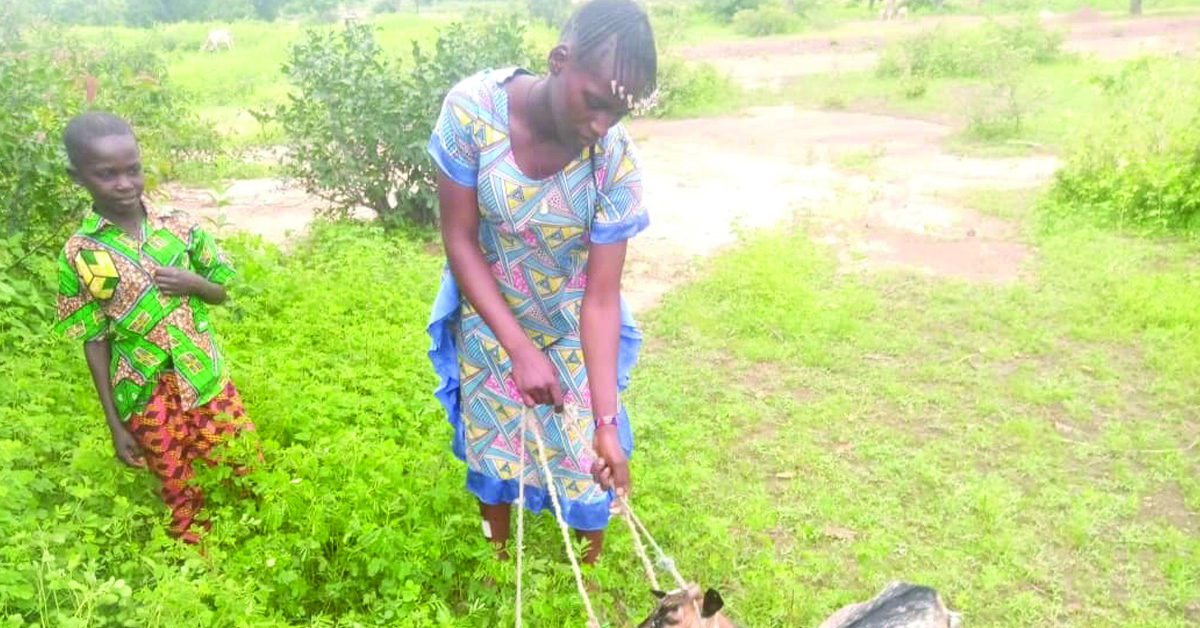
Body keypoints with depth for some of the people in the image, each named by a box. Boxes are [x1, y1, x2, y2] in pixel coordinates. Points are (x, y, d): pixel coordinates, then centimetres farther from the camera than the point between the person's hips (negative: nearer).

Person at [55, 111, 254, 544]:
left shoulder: (179, 227, -4)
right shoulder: (80, 255, -10)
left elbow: (220, 293, 7)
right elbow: (94, 341, -5)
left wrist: (194, 283, -17)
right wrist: (115, 423, -4)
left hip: (209, 379, 2)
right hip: (148, 399, -2)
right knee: (185, 503, 12)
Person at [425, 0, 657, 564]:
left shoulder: (616, 160, -26)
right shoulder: (473, 108, -27)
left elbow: (601, 299, -23)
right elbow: (459, 238, -20)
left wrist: (607, 423, -26)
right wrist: (521, 350, -24)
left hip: (572, 332, 0)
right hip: (489, 322, 1)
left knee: (586, 459, 8)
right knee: (491, 445, 17)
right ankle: (498, 559, 45)